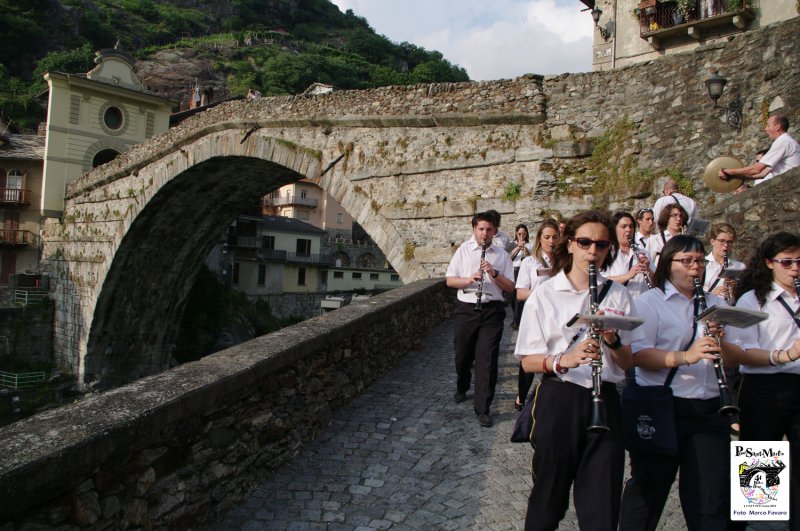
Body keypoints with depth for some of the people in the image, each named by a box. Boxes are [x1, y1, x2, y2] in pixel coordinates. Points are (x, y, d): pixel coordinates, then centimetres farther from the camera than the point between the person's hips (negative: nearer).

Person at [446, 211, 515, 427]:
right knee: (463, 354, 14)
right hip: (466, 308, 1)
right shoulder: (464, 250, 5)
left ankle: (482, 408, 2)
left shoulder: (502, 255, 5)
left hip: (492, 310, -1)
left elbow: (510, 287, 3)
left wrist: (494, 274, -14)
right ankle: (462, 389, 43)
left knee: (487, 359, -5)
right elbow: (449, 280, 3)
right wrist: (468, 280, -16)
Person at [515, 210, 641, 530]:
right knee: (549, 495, 11)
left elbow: (628, 363, 5)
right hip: (558, 400, -2)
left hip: (603, 400, 2)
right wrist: (563, 361, -23)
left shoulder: (618, 295, 4)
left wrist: (612, 341, -16)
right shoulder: (545, 294, -3)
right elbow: (528, 361, -4)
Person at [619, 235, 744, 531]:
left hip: (709, 412, 4)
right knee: (649, 491, 8)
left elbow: (736, 358, 8)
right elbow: (638, 355, -14)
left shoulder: (715, 304, 13)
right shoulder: (649, 302, -3)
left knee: (712, 500, 6)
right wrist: (684, 356, -28)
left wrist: (720, 343, -13)